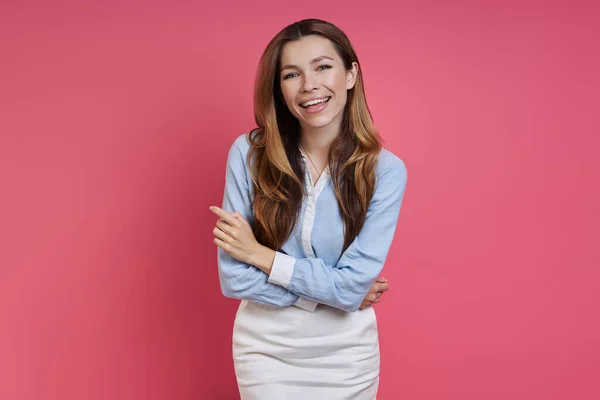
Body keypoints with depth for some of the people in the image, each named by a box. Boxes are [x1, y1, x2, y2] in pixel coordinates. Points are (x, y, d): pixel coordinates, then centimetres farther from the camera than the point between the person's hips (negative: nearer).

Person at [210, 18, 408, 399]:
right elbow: (234, 279, -13)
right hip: (266, 350, 0)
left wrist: (261, 254, -15)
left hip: (346, 355, 1)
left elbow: (352, 285, -17)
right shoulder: (249, 154, -13)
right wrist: (329, 292, -14)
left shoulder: (386, 171, -13)